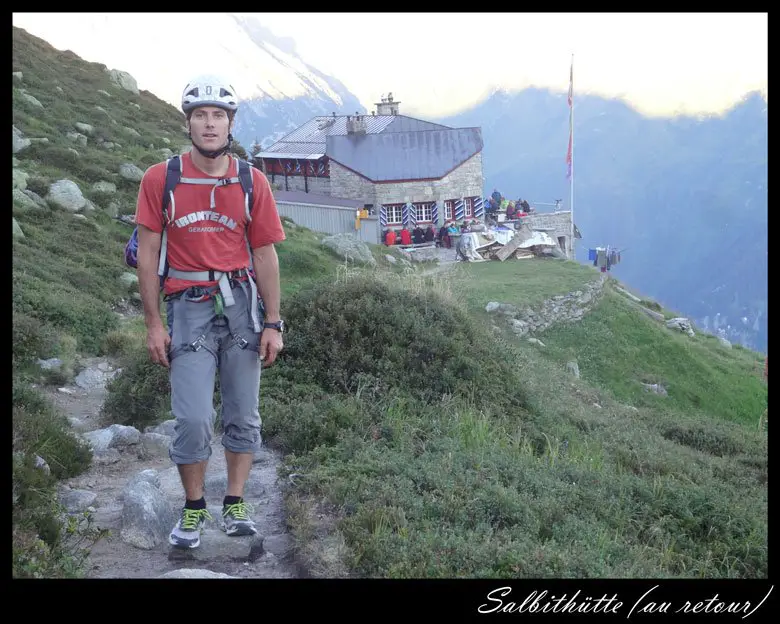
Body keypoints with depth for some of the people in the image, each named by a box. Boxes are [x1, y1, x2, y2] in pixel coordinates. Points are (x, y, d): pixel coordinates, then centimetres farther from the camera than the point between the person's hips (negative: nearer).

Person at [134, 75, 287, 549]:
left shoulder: (253, 182, 1)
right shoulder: (160, 179, -2)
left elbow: (265, 255, 4)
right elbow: (148, 253, 1)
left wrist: (272, 324, 2)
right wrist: (153, 323, -2)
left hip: (242, 301, 2)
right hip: (189, 306, -2)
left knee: (244, 416, 7)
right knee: (194, 419, -8)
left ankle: (235, 504, 22)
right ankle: (193, 509, 12)